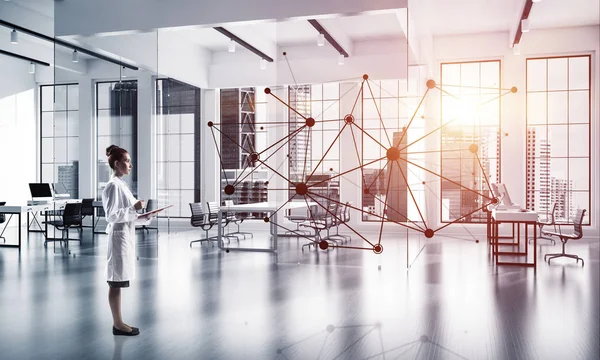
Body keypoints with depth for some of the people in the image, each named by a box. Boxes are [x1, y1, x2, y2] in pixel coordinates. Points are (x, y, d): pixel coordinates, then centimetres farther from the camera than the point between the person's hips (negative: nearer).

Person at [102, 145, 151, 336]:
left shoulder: (121, 184, 14)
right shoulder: (113, 186, -14)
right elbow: (111, 215, -19)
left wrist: (141, 217, 5)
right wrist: (133, 208, -19)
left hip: (126, 236, 10)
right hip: (119, 236, -10)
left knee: (119, 282, 13)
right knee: (116, 282, -1)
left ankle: (118, 322, 21)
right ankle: (118, 324, 8)